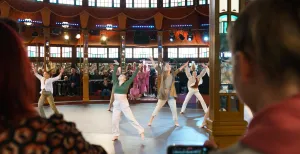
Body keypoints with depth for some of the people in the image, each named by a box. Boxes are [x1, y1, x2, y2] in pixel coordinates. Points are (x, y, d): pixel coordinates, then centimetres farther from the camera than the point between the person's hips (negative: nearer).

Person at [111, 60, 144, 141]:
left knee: (131, 118, -4)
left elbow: (133, 76, -3)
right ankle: (115, 135, 20)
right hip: (116, 103, 4)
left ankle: (141, 131, 4)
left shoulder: (127, 83, -1)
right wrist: (116, 65, 7)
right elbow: (114, 74, 5)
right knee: (115, 120, 6)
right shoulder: (115, 83, 6)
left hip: (124, 103, -4)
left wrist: (138, 68, -4)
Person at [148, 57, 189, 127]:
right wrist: (151, 59, -1)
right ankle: (151, 120, 13)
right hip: (163, 94, -3)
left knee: (174, 109, 7)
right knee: (157, 108, 3)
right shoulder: (162, 73, 0)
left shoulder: (173, 74, 6)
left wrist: (184, 65, 20)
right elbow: (156, 66, 0)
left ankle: (176, 122, 23)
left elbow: (179, 69, 18)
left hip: (171, 95, 3)